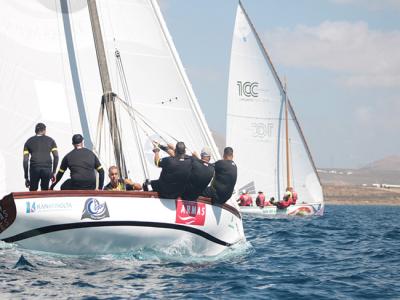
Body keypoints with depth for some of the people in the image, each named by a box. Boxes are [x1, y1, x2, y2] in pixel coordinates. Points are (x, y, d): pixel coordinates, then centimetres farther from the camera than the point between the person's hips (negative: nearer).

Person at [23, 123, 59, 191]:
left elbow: (25, 160, 10)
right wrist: (53, 172, 13)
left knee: (32, 192, 8)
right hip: (47, 168, 0)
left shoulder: (29, 141, 17)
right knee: (45, 190, 12)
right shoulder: (50, 140, 17)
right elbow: (56, 156, 8)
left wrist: (26, 178, 11)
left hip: (34, 168, 0)